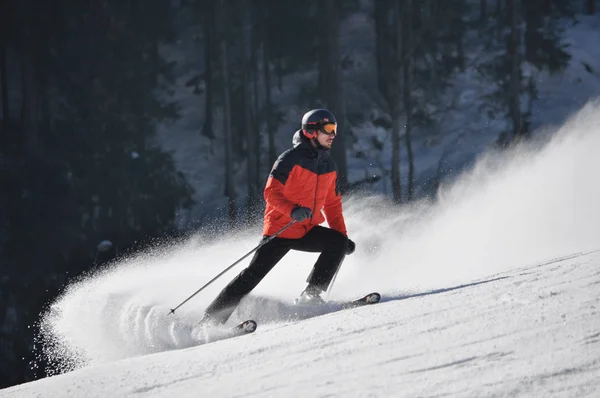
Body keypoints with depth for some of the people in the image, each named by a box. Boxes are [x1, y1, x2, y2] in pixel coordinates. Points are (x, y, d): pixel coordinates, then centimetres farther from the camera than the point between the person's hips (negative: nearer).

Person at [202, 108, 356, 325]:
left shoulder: (329, 166, 9)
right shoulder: (291, 159, -12)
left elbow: (332, 203, 18)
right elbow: (271, 192, -21)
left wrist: (342, 234, 8)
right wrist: (293, 210, -38)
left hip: (307, 231, 6)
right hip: (280, 230, -6)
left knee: (338, 243, -17)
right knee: (253, 274, -10)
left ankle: (311, 295, -11)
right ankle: (210, 319, -4)